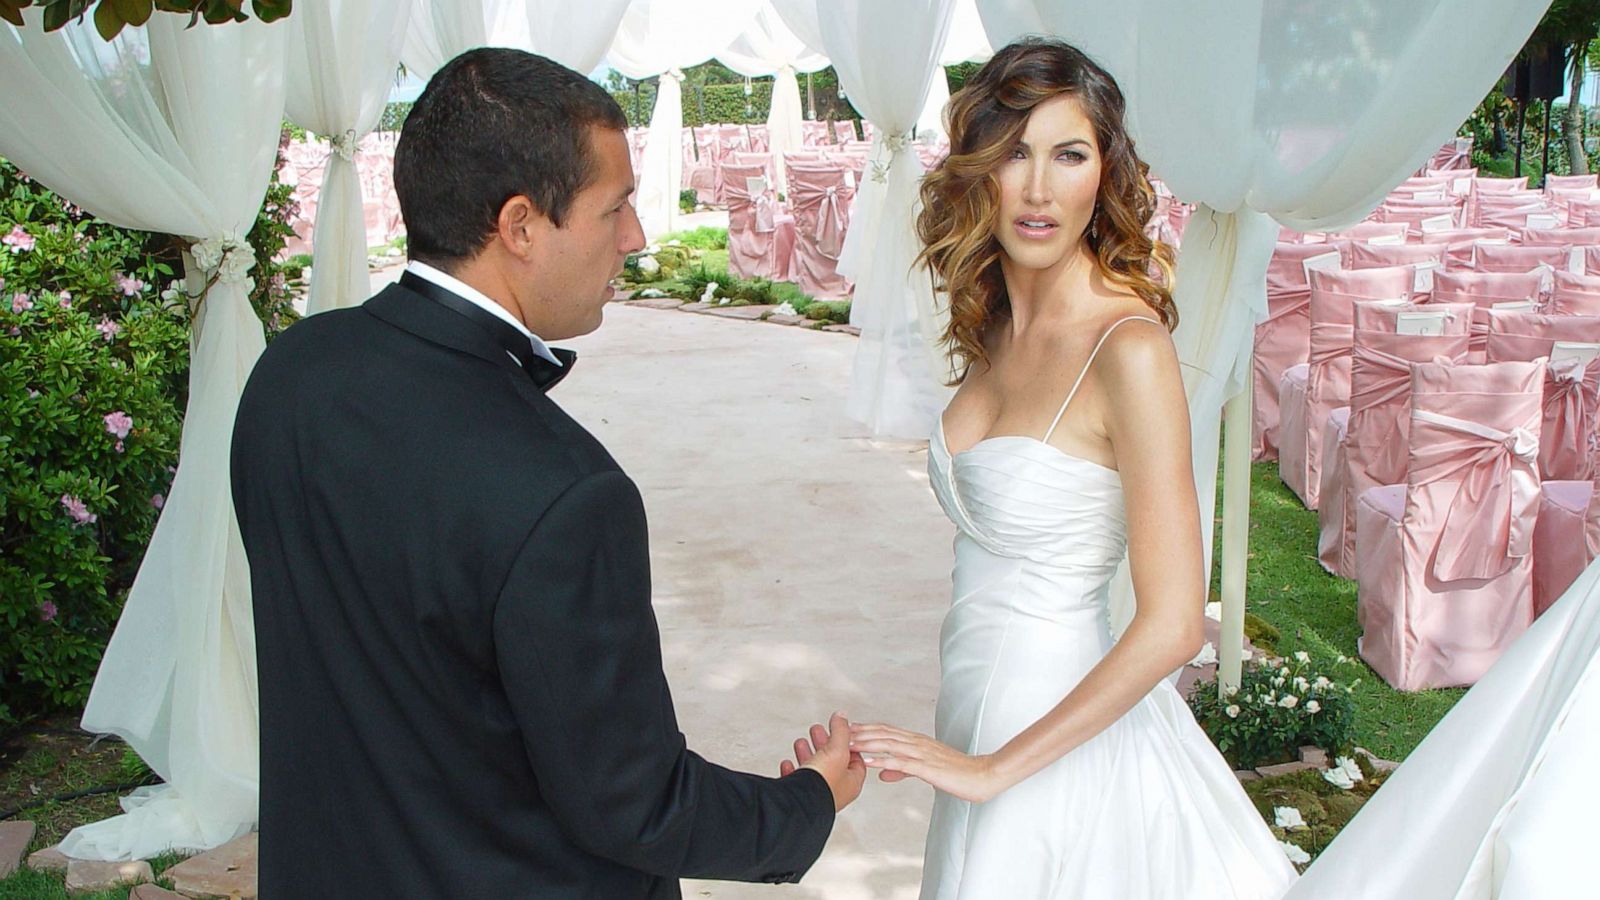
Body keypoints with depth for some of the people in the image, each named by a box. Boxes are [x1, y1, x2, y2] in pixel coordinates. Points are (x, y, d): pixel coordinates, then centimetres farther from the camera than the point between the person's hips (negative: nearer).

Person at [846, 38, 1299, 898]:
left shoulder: (1129, 346, -21)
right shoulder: (995, 327, 1)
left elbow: (1172, 624, -24)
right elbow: (997, 546, 6)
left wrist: (993, 768, -20)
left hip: (1064, 736, -7)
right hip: (982, 712, 7)